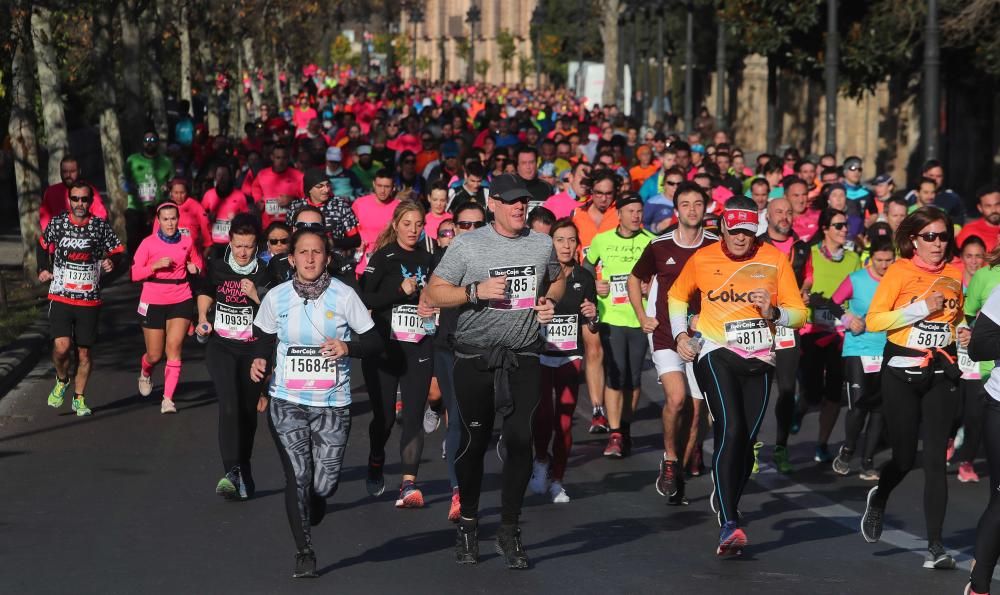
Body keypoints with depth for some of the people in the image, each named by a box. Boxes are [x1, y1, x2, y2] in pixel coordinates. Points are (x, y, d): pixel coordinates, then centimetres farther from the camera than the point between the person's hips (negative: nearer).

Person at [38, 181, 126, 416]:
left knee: (84, 352, 5)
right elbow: (43, 244, 18)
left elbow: (119, 251, 6)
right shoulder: (57, 223, 0)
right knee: (62, 346, -17)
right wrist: (43, 269, 6)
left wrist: (113, 261, -15)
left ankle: (79, 399, 23)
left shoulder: (101, 226, -2)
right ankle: (62, 380, 13)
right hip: (60, 297, -1)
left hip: (89, 300, 1)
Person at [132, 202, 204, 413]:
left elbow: (198, 262, 20)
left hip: (181, 302, 1)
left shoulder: (187, 242, 2)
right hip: (153, 303, -1)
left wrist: (195, 268, -3)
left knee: (174, 348, -13)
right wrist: (155, 265, -20)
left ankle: (168, 399, -11)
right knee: (155, 355, 7)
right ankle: (145, 374, 44)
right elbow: (134, 273, -5)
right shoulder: (149, 243, -5)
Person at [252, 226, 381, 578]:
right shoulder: (276, 298, 2)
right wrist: (258, 362, -7)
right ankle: (304, 552, 6)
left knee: (324, 484, -2)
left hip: (333, 404, 0)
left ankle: (308, 516, 34)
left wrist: (348, 347, -16)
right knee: (297, 478, -8)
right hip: (286, 403, 0)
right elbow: (263, 342, 13)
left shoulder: (344, 296, -2)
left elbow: (374, 343, 3)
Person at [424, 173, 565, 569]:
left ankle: (509, 532, 7)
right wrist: (477, 290, -18)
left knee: (521, 439, -5)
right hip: (476, 357, -2)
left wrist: (550, 302, 4)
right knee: (475, 441, 5)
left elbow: (556, 280, 25)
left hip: (523, 357, 2)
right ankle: (468, 525, 23)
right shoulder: (467, 245, -5)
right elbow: (434, 294, -4)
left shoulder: (543, 244, 7)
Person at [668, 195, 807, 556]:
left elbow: (798, 313, 4)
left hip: (759, 359, 2)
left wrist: (774, 313, -16)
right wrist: (680, 334, 7)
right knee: (731, 431, -20)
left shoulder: (774, 259, 1)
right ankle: (728, 524, -23)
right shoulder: (702, 260, 1)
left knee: (746, 441, 5)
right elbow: (676, 297, 20)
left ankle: (728, 507, 27)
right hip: (716, 353, -2)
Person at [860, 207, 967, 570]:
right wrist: (920, 308, -19)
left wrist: (962, 334, 4)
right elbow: (873, 321, -12)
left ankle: (935, 544, -3)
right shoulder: (901, 271, -6)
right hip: (902, 372, -3)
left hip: (942, 373, 3)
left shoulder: (954, 274, 8)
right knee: (904, 457, 5)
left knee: (935, 458, -5)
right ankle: (878, 500, 40)